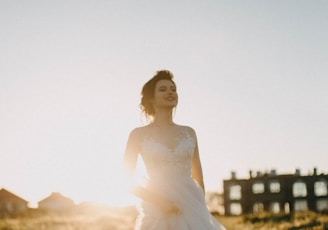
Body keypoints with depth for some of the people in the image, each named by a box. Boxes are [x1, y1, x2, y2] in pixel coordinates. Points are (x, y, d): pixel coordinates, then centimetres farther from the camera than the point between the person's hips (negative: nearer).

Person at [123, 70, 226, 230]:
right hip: (156, 213, -2)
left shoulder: (189, 133, 11)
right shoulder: (139, 134, 3)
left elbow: (198, 176, 15)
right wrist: (157, 199, -12)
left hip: (190, 210, 2)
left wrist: (201, 208, 6)